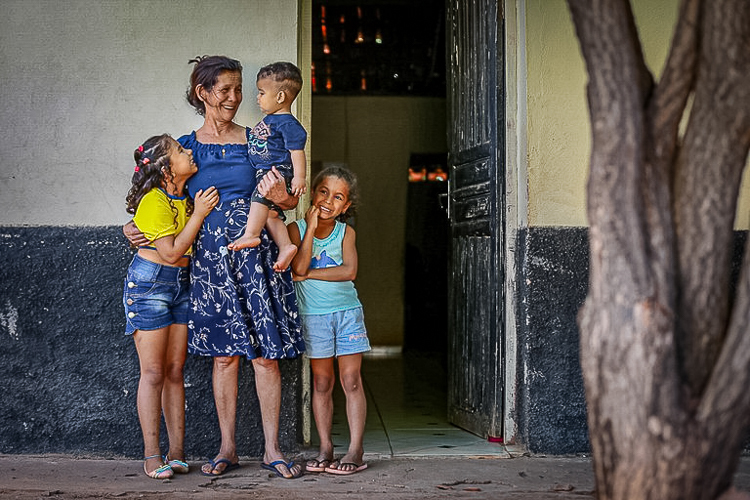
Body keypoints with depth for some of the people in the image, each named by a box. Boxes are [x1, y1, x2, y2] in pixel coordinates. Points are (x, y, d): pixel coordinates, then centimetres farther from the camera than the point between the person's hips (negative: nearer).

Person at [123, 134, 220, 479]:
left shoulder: (187, 196, 9)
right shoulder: (154, 201, -15)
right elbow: (171, 251, -20)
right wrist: (199, 214, -17)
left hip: (181, 284, 7)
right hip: (150, 282, -7)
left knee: (175, 371, 6)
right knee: (153, 372, -5)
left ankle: (176, 452, 9)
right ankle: (151, 457, 0)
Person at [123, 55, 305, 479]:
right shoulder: (186, 147, 8)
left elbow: (291, 201, 5)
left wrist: (280, 196, -17)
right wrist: (138, 227, 0)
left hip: (257, 256, -1)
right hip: (211, 258, 1)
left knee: (266, 354, -1)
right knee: (225, 355, 4)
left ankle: (272, 449, 6)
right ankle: (228, 448, 14)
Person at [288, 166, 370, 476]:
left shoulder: (345, 233, -1)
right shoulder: (297, 228, -3)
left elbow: (349, 271, -16)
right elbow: (299, 267, -19)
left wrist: (309, 274, -15)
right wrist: (311, 227, -17)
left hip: (347, 311, 0)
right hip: (313, 314, 0)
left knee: (351, 380, -1)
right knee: (321, 383, 7)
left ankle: (355, 450, 1)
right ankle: (325, 448, 14)